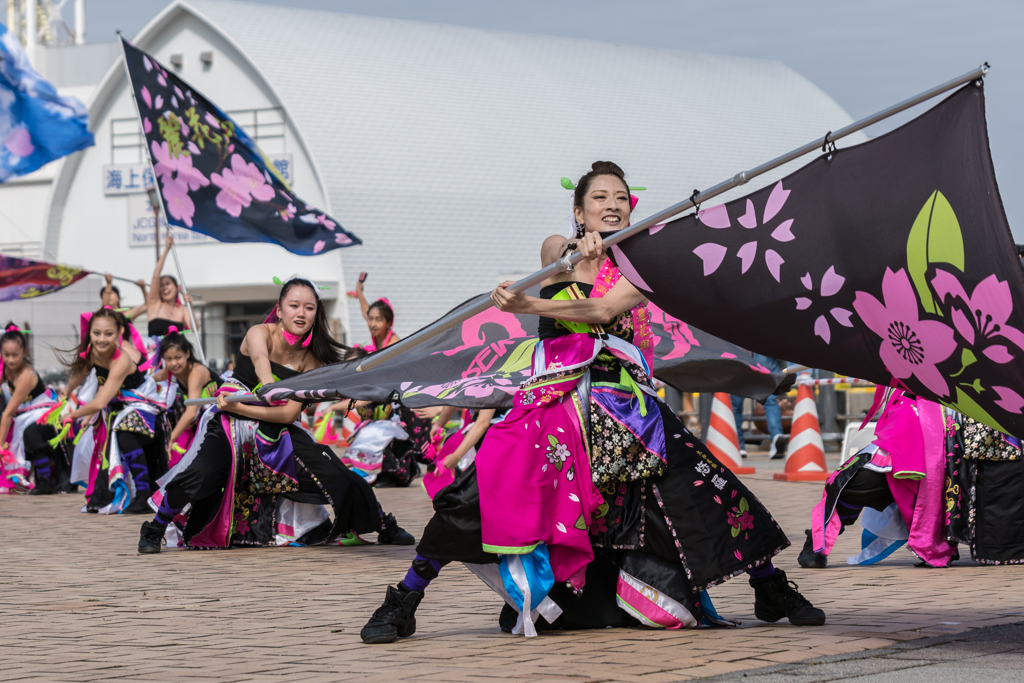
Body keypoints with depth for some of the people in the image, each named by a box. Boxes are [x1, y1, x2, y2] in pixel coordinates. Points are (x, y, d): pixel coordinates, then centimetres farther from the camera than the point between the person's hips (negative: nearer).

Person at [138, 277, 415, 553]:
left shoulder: (310, 359, -6)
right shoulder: (259, 333, -16)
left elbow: (290, 414, -13)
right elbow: (260, 357, -41)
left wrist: (238, 407, -25)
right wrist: (270, 387, -64)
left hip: (276, 431, 4)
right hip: (231, 425, -4)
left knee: (336, 477, -6)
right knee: (202, 473, -30)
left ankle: (385, 527, 20)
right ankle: (154, 530, -6)